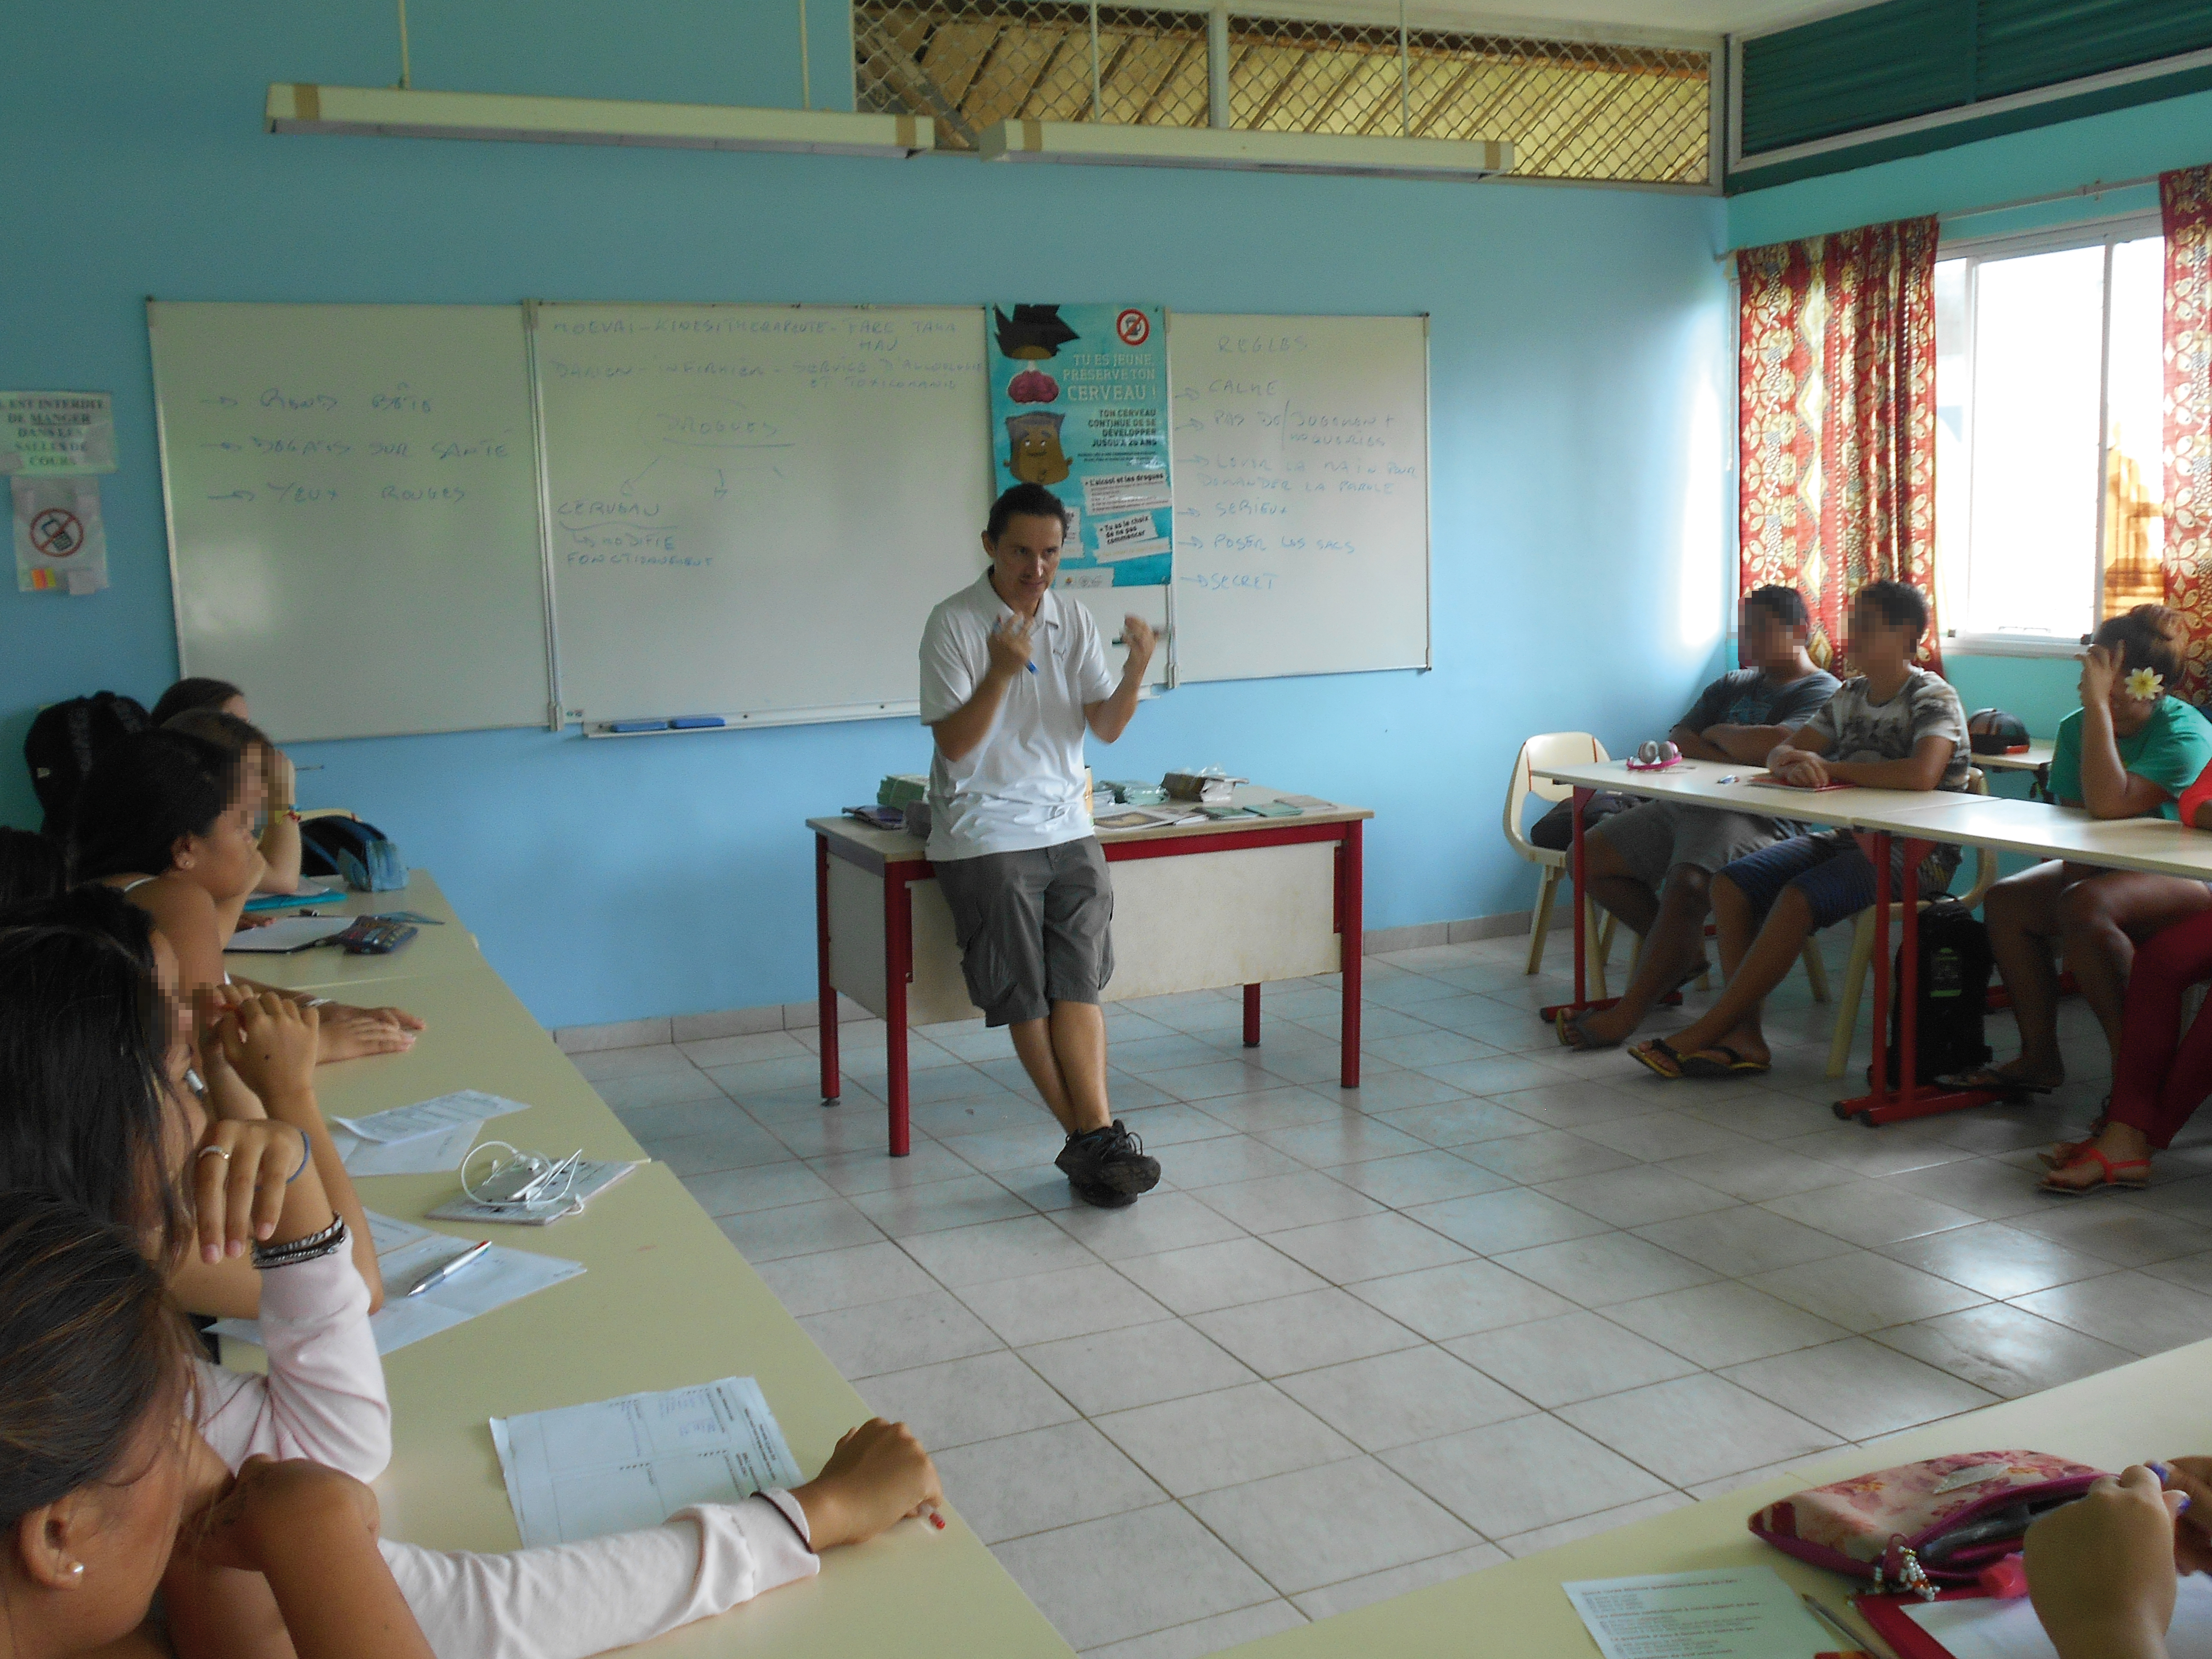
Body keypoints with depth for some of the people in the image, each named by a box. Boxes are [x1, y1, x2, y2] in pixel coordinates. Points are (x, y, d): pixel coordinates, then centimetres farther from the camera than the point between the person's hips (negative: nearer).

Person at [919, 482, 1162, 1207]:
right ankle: (1094, 1139, -5)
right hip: (986, 832, -4)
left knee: (1078, 983, -11)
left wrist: (1136, 670, -12)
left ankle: (1092, 1140, -17)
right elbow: (955, 743, -10)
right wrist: (1002, 672, -25)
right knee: (1025, 998, -10)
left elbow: (1106, 727, 7)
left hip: (1067, 825, 4)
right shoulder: (955, 623, -5)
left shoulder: (1073, 622, 9)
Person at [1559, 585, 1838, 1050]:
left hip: (1757, 819, -9)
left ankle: (1624, 1017, -36)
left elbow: (1774, 745, -20)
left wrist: (1719, 734, -1)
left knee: (1687, 884, -35)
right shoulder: (1732, 686, 24)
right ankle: (1683, 951, 12)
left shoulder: (1821, 692, 0)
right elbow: (1677, 742, 12)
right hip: (1688, 804, 9)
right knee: (1592, 857, 2)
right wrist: (1738, 755, -6)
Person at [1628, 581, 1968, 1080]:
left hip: (1918, 852, -8)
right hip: (1850, 837, 8)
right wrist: (1792, 762, -17)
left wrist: (1829, 768, -21)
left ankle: (1704, 1033, -27)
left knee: (1800, 897, -32)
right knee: (1731, 884, -11)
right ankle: (1745, 1035, -20)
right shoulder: (1850, 697, 14)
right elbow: (1781, 753, 10)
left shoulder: (1933, 698, -10)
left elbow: (1922, 774, -29)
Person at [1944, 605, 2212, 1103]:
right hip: (2109, 871, 8)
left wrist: (2097, 703, -34)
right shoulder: (2078, 728, 1)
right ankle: (2040, 1058, -4)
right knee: (2006, 901, -10)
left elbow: (2107, 804, -35)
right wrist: (2076, 873, -21)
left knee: (2085, 907, -34)